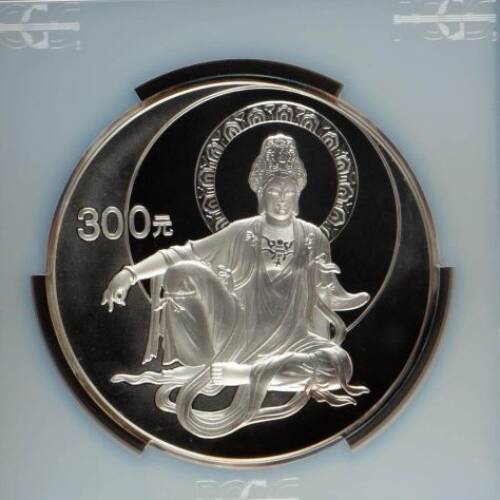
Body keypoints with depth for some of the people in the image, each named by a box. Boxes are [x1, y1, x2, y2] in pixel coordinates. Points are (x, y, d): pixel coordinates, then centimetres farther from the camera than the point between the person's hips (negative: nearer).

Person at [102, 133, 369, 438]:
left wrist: (368, 297, -7)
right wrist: (130, 273, -18)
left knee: (338, 362, -34)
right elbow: (181, 254, -6)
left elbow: (331, 296, 9)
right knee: (183, 273, -20)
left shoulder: (313, 238, 1)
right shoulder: (242, 233, -2)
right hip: (240, 333, -1)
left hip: (291, 340, 2)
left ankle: (216, 371, -26)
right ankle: (205, 368, -12)